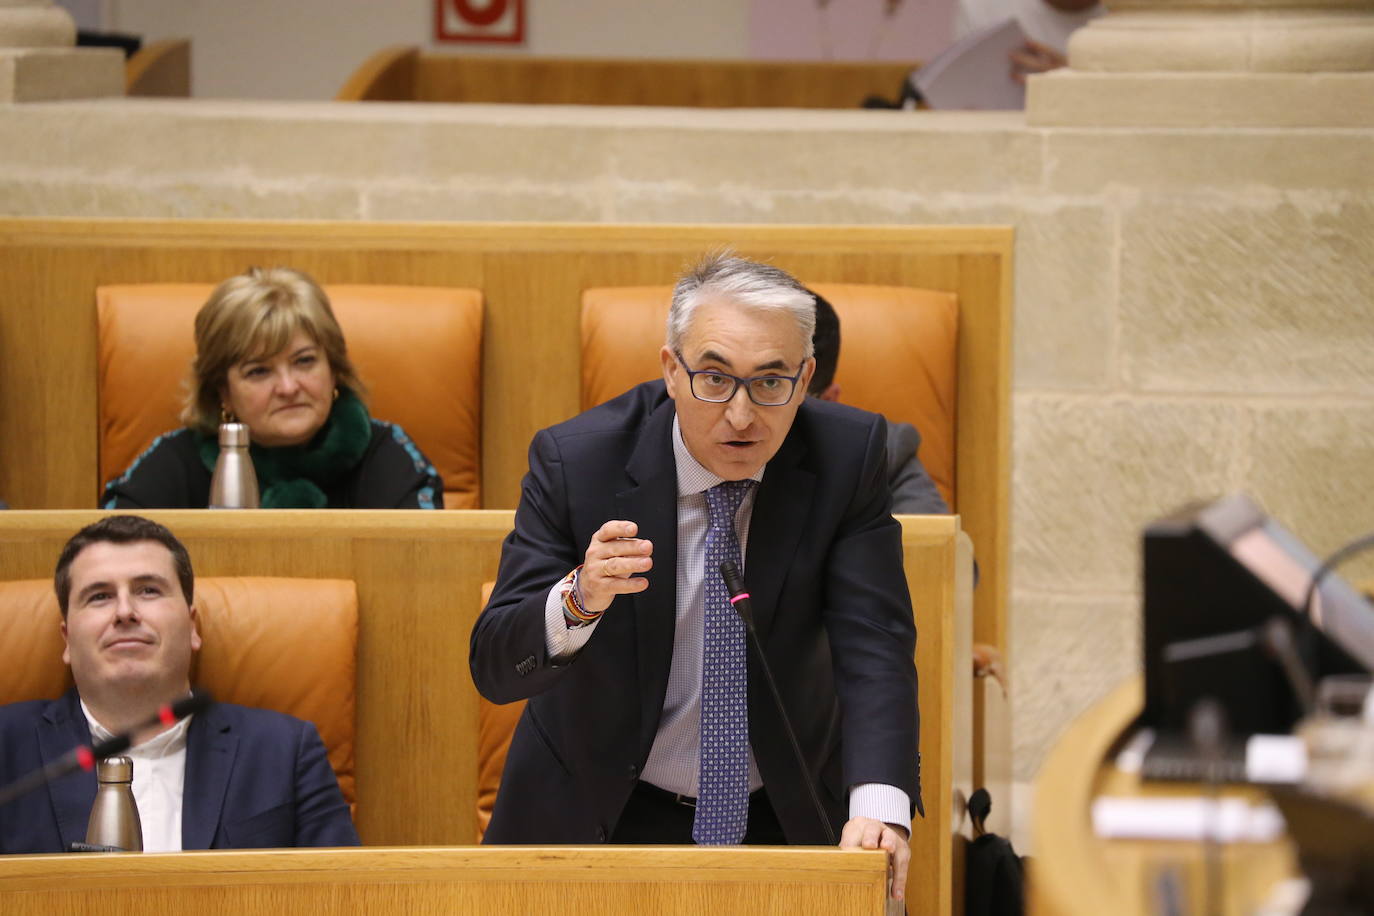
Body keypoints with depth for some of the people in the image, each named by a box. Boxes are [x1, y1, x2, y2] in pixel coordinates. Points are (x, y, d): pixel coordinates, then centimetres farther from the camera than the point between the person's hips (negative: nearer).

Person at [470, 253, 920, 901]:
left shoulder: (847, 454, -12)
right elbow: (493, 665, -19)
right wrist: (578, 602, -41)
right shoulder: (574, 459, -16)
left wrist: (878, 803, -37)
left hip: (789, 817, 2)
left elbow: (873, 641, -19)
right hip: (596, 816, -1)